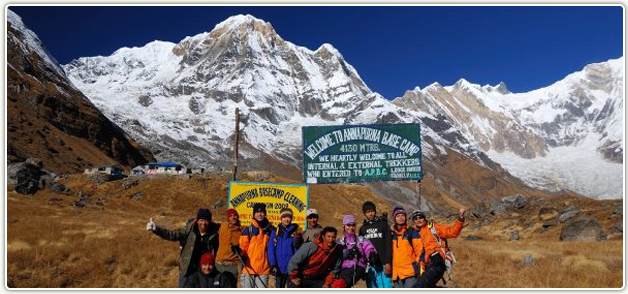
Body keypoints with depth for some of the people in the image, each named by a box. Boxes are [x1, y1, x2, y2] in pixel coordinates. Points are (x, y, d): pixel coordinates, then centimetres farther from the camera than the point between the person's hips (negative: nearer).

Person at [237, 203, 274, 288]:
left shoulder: (270, 229, 7)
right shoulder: (248, 230, -1)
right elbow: (244, 248, -1)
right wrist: (239, 251, -21)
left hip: (263, 269, 2)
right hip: (249, 269, -2)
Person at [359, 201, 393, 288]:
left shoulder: (383, 224, 5)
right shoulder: (363, 228, 13)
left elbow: (388, 244, -1)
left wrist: (388, 262, -10)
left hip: (383, 263, -2)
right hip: (370, 265, 2)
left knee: (387, 287, -5)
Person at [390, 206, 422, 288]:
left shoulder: (412, 232, 1)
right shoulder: (392, 234, 10)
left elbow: (419, 250, -1)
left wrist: (419, 267, -6)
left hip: (410, 272, -4)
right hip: (396, 273, 4)